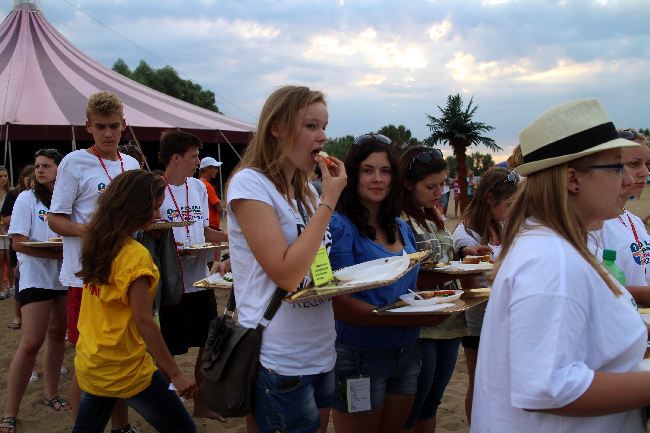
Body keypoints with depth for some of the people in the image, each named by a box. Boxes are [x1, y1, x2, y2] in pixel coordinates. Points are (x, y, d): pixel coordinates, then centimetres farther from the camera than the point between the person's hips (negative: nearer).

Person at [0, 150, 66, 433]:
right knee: (31, 343, -8)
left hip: (64, 276, 5)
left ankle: (51, 393, 28)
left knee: (57, 334, 13)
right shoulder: (27, 199, -5)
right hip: (36, 278, -4)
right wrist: (59, 252, -19)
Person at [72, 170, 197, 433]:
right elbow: (143, 321, -21)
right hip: (124, 370, -8)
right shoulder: (135, 256, -20)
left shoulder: (97, 244, 2)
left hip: (88, 363, 8)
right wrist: (176, 374, -18)